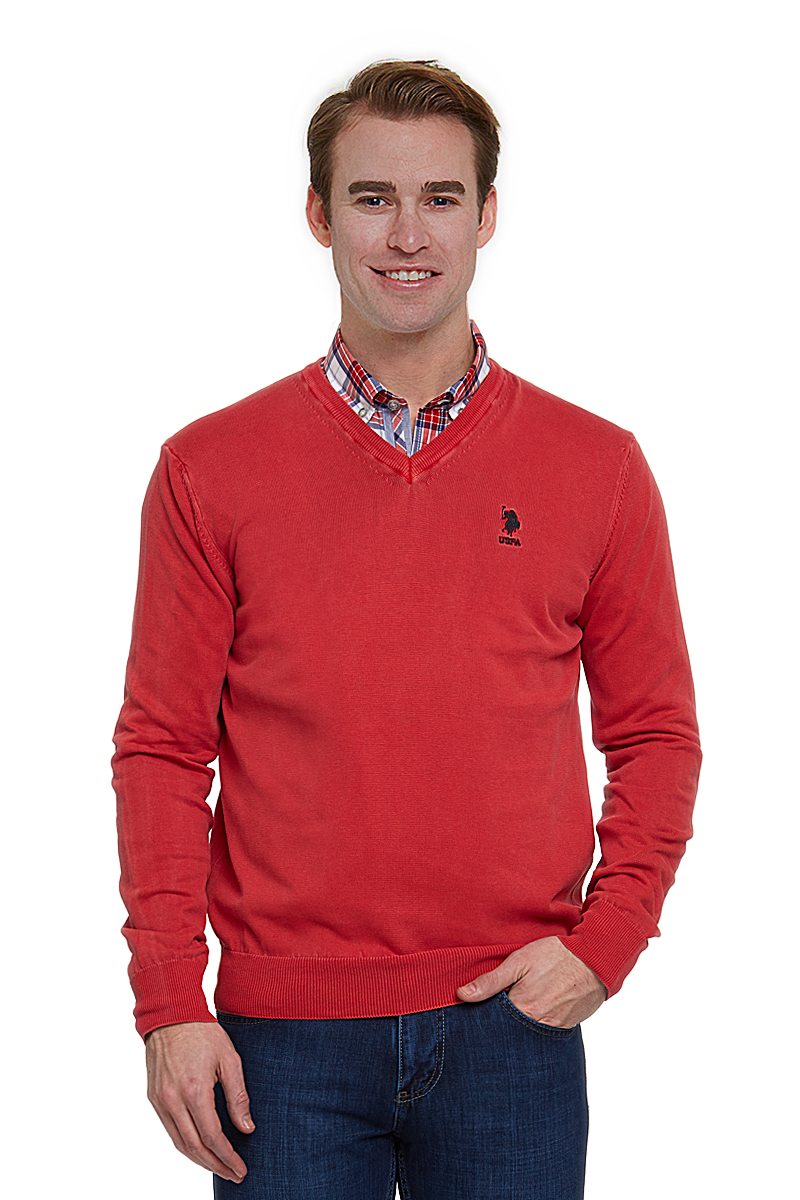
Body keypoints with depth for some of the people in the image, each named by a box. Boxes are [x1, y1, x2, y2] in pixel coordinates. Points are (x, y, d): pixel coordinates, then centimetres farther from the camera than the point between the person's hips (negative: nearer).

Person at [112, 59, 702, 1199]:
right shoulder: (208, 471, 1)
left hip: (514, 1025, 1)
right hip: (284, 1035, 0)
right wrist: (169, 1000, -4)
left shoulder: (597, 468, 3)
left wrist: (604, 942, -4)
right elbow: (162, 748, 2)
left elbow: (655, 732, 9)